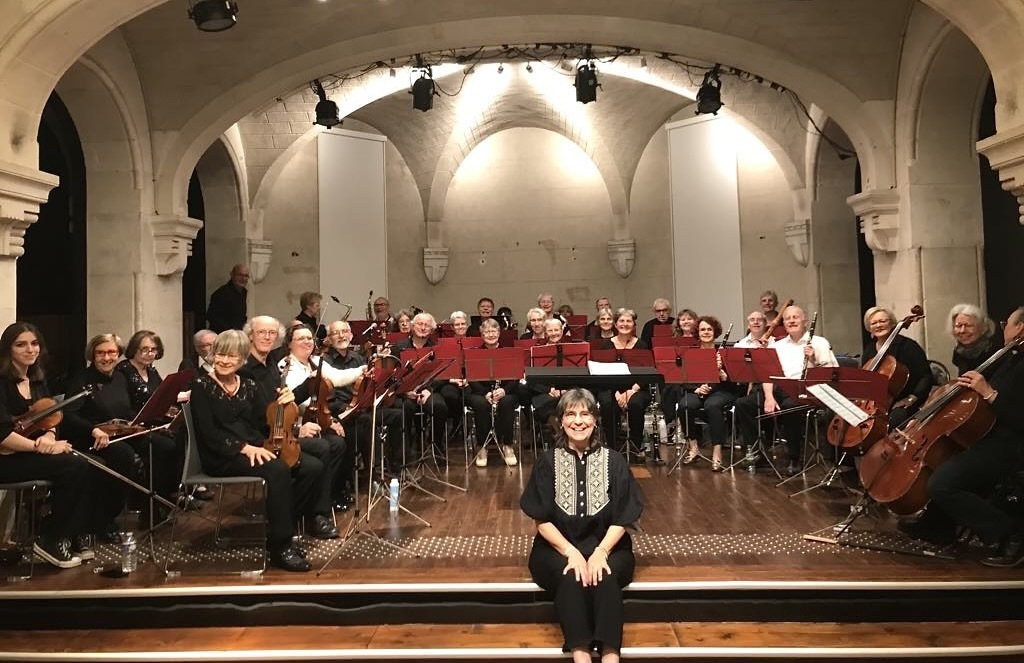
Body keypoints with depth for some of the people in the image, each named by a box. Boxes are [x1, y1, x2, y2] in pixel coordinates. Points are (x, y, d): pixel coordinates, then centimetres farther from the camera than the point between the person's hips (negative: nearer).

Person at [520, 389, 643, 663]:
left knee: (605, 576, -32)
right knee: (570, 577, -32)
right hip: (556, 547, 0)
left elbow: (622, 519, -2)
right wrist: (571, 552, -20)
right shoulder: (547, 462, -2)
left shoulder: (613, 461, -1)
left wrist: (601, 552, -20)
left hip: (607, 546, 1)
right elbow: (542, 519, -4)